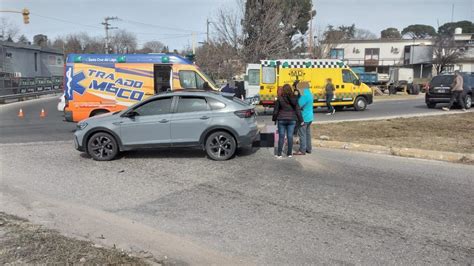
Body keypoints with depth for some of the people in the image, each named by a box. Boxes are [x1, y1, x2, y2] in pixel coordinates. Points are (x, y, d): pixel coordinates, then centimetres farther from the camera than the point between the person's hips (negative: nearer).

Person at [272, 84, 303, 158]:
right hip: (292, 120, 2)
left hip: (282, 120, -2)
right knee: (290, 136, 7)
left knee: (281, 137, 3)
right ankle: (289, 153, 13)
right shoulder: (294, 99, -1)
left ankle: (279, 154, 5)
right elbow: (298, 110, 1)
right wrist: (301, 120, 8)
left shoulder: (279, 99, -7)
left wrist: (274, 119, 9)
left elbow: (276, 110, -3)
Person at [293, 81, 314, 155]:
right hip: (309, 117, 10)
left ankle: (302, 150, -1)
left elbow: (298, 105, -21)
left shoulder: (305, 96, -21)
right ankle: (308, 149, 24)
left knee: (302, 134, -4)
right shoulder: (310, 94, 10)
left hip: (303, 118, -10)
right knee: (307, 133, 16)